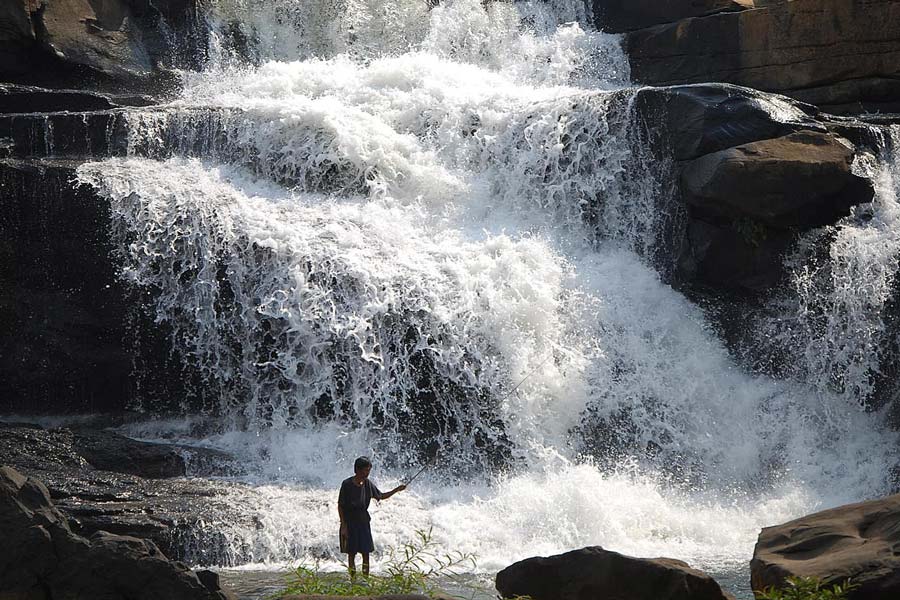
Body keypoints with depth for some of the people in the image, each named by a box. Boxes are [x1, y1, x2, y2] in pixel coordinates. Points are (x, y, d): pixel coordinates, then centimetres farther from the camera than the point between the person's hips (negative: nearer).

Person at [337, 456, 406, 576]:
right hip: (349, 521, -4)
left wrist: (396, 490, 1)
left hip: (363, 520, 4)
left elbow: (381, 496, 15)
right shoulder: (347, 484, -13)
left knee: (366, 552, 2)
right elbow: (340, 506, -9)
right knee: (351, 553, 1)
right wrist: (343, 525, -14)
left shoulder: (368, 483, 2)